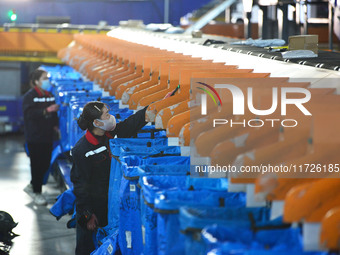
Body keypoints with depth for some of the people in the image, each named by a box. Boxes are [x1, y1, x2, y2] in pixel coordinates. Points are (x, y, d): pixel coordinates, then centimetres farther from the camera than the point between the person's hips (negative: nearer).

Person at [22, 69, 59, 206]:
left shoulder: (49, 96, 11)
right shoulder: (30, 96, -11)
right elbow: (30, 113, -24)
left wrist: (55, 124, 7)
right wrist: (47, 110, -34)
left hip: (47, 136, 7)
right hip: (35, 137, -7)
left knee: (45, 163, 9)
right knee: (37, 164, -2)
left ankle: (32, 186, 28)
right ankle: (36, 193, 8)